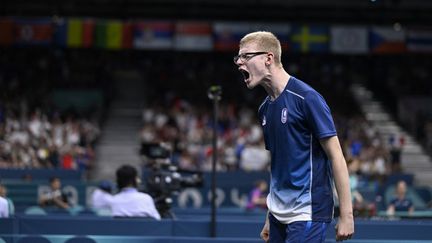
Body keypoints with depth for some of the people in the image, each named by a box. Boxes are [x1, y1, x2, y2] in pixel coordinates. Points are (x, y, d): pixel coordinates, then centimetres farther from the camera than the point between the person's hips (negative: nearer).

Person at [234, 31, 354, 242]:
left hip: (307, 214, -8)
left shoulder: (306, 98, -12)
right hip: (280, 215, 8)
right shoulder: (265, 108, 11)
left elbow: (335, 156, -12)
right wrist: (271, 218, 19)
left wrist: (346, 215, -16)